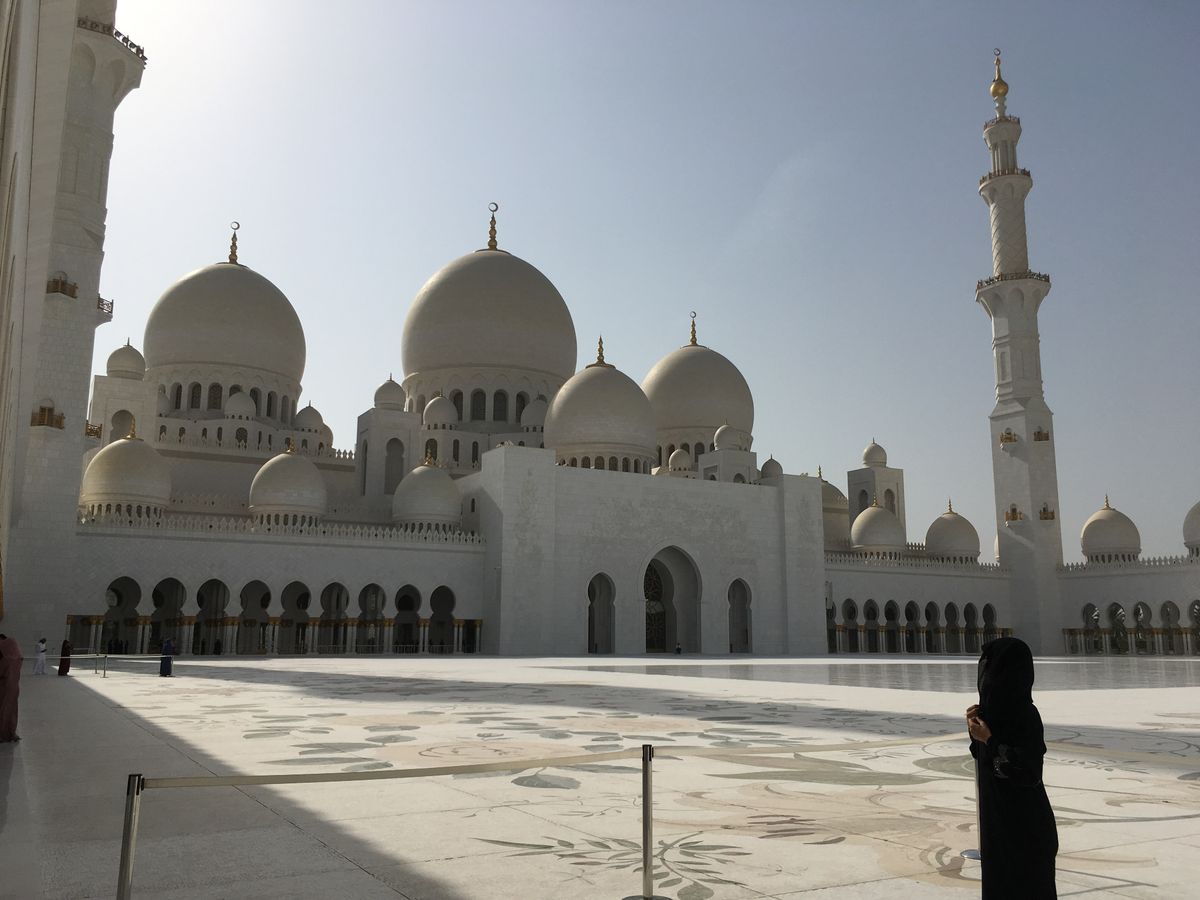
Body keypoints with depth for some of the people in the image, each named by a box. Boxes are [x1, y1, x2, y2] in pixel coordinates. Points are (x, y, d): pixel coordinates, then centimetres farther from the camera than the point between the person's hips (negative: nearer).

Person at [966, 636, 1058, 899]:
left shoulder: (1025, 715, -21)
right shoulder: (999, 708, 5)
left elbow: (1029, 772, -23)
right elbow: (985, 757, 14)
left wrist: (989, 739, -24)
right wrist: (978, 726, -3)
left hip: (1022, 821, -9)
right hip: (998, 813, 9)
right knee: (998, 878, 17)